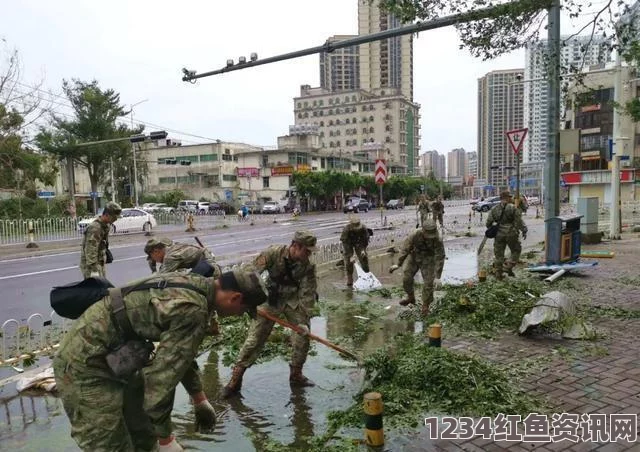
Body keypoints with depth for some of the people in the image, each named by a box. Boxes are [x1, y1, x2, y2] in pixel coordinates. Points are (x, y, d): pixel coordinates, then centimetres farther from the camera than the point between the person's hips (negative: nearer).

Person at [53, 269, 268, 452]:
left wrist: (199, 398, 25)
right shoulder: (192, 310, -27)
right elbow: (162, 377, -24)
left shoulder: (193, 283, 3)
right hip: (86, 363, -10)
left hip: (109, 355, 10)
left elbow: (181, 353, 18)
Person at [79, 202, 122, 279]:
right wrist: (94, 270, -29)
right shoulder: (95, 228, -21)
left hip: (100, 263, 10)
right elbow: (90, 250, -26)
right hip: (91, 265, -10)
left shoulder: (106, 225, 10)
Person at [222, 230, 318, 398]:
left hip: (294, 300, 2)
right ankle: (236, 378, 6)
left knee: (302, 337, -1)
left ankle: (296, 374, 22)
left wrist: (304, 320, -19)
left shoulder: (308, 266, -18)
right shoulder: (273, 253, -25)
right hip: (271, 299, -2)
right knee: (254, 338, -4)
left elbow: (308, 294, -14)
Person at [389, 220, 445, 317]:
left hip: (428, 260, -2)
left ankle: (425, 308, 11)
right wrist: (398, 265, -17)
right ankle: (411, 298, 29)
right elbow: (405, 249, -21)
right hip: (414, 257, 2)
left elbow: (440, 259, -28)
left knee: (428, 283, -6)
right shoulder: (414, 235, -30)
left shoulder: (438, 240, -32)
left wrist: (437, 277, -29)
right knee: (406, 279, 2)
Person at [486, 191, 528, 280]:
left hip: (499, 234, 4)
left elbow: (489, 222, 6)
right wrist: (524, 231, 1)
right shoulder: (513, 208, -6)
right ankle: (509, 267, 3)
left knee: (499, 254, 10)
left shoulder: (494, 209, 5)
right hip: (511, 234, -4)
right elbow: (519, 221, -8)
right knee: (516, 251, 16)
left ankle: (498, 273, 12)